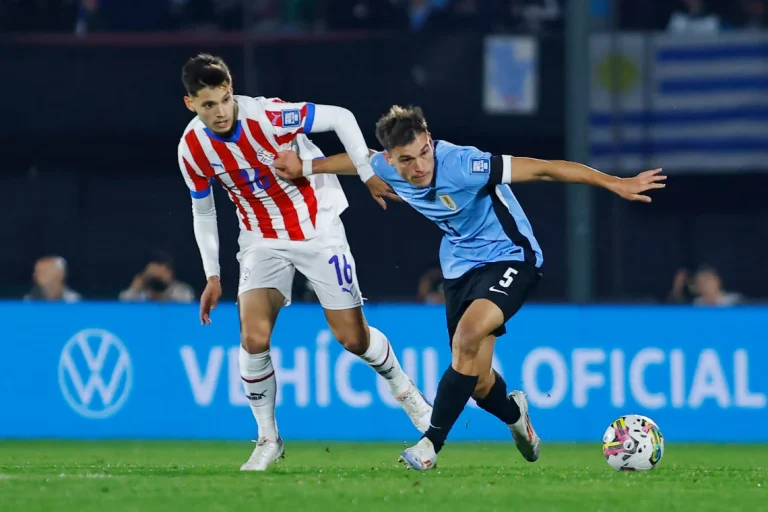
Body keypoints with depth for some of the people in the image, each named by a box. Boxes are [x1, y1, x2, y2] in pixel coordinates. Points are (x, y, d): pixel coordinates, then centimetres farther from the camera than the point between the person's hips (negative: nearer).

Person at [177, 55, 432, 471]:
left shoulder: (267, 116, -25)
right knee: (253, 338, -17)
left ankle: (405, 391, 32)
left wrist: (368, 175, -16)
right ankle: (268, 438, 0)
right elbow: (202, 211, 6)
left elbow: (341, 118, -16)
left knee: (352, 336, 1)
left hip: (318, 229, -2)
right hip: (263, 241, 3)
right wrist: (212, 275, 5)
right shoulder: (192, 149, -11)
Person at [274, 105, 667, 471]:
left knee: (468, 336, -32)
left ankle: (431, 442, -21)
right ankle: (513, 413, 45)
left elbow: (541, 169, -32)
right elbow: (361, 160, 14)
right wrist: (306, 167, 23)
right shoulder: (386, 168, -13)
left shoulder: (461, 165, -32)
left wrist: (614, 183, -35)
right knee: (477, 383, 9)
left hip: (509, 257, -6)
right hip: (460, 266, 6)